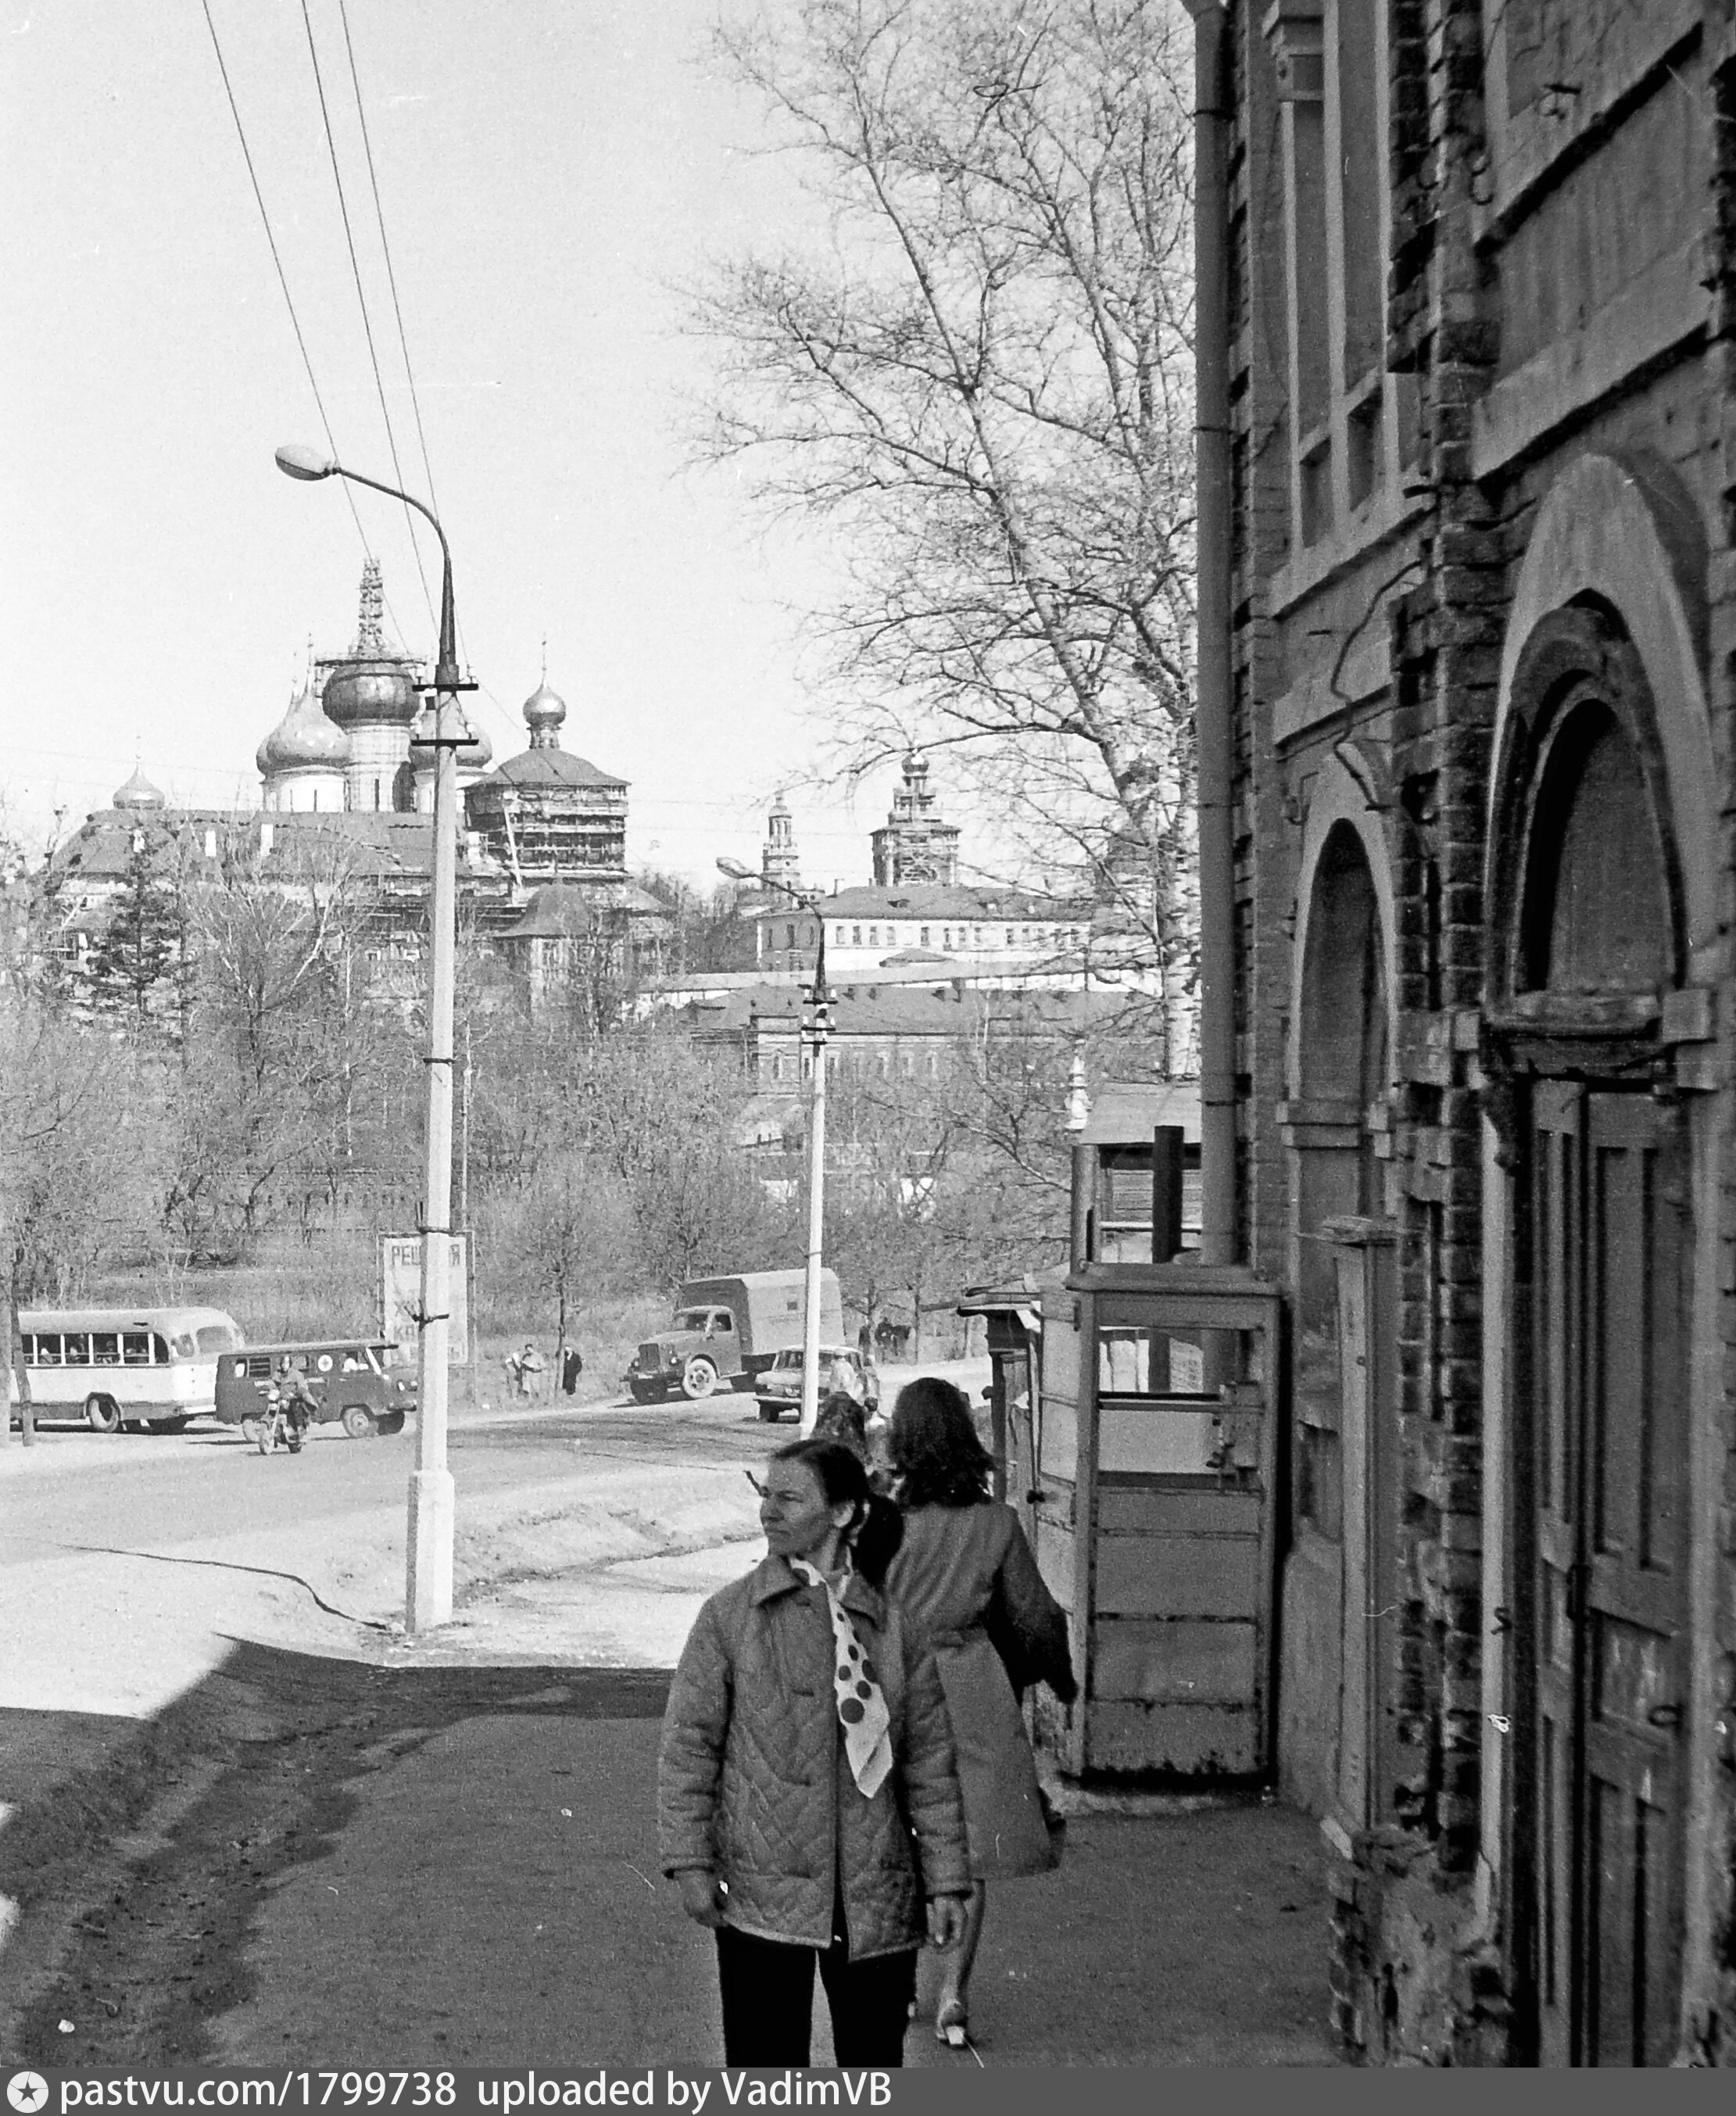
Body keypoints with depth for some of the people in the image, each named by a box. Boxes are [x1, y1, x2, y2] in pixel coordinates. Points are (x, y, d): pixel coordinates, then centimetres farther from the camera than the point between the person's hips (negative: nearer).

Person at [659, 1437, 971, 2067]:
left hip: (877, 1896, 2)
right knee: (765, 2065, 0)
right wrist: (690, 1861, -8)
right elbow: (688, 1744, -1)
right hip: (762, 1890, -2)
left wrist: (946, 1880, 4)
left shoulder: (892, 1625, 4)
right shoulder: (730, 1616, 0)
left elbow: (929, 1761, 7)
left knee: (875, 2062, 9)